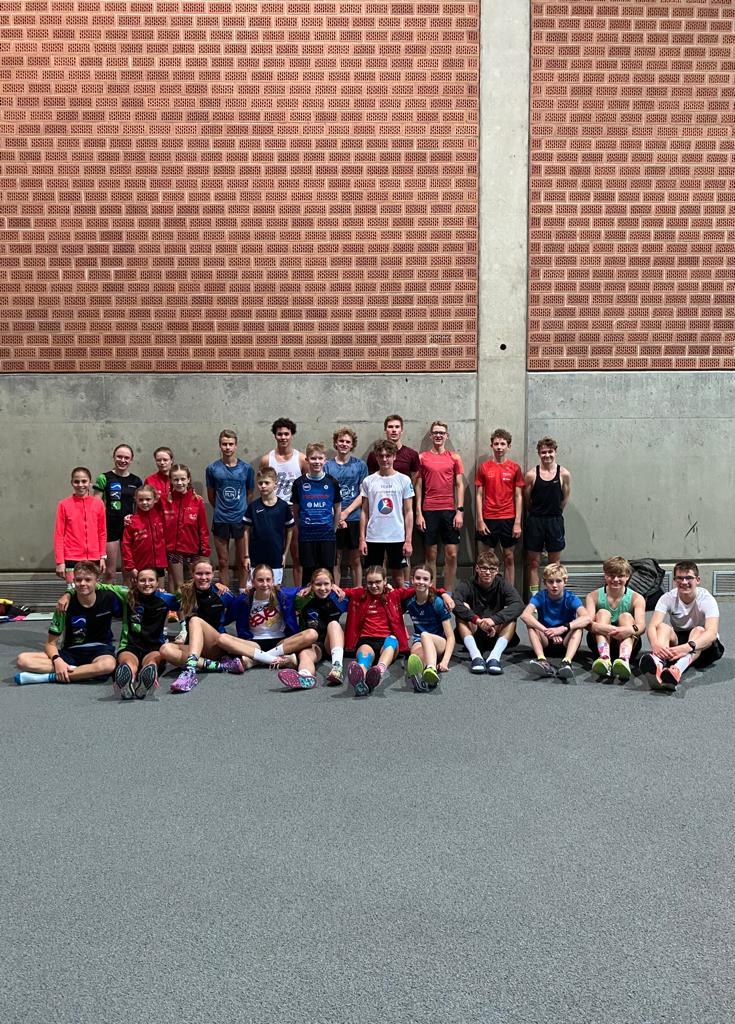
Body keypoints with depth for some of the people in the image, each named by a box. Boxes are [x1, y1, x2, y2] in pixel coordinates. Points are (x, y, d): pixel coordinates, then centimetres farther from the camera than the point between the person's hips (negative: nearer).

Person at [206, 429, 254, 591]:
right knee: (223, 562, 8)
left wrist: (241, 510, 11)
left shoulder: (246, 468, 0)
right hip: (220, 521, 0)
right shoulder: (212, 468, -1)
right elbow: (211, 496, 9)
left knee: (242, 561, 6)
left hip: (241, 519, 0)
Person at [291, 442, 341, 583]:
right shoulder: (299, 483, 0)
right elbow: (295, 510, 8)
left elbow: (338, 508, 8)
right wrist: (300, 529, 7)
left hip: (327, 536, 0)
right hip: (306, 537, 0)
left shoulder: (332, 482, 0)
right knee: (308, 573, 5)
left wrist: (333, 529, 7)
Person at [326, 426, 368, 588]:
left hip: (354, 518, 0)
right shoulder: (327, 465, 4)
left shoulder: (360, 465, 3)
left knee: (355, 560, 6)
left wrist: (346, 512, -10)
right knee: (336, 559, 5)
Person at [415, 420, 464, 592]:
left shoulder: (454, 457, 8)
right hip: (429, 511, -1)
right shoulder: (422, 457, 6)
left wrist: (460, 511, -3)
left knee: (452, 554, 0)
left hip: (450, 510, 1)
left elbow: (460, 485, 6)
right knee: (431, 555, 2)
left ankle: (448, 594, 9)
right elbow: (418, 486, 5)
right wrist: (418, 513, -2)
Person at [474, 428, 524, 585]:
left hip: (509, 519, 0)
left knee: (509, 558, 6)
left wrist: (518, 522, -4)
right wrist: (480, 520, -4)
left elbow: (518, 496, 3)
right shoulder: (483, 467, 3)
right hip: (488, 519, 0)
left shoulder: (515, 468, 3)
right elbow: (479, 495, 3)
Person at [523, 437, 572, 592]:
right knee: (533, 562, 4)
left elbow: (565, 499, 7)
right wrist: (537, 513, 8)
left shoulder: (564, 474, -3)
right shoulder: (531, 475, -5)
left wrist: (553, 514, 10)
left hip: (555, 521, 1)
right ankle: (534, 596, 11)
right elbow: (526, 500, 3)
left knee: (555, 563, 8)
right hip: (535, 521, 0)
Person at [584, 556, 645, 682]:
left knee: (626, 616, -23)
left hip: (626, 641, 0)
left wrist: (630, 630, -45)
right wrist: (608, 629, -41)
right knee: (602, 613, -21)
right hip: (600, 641, 0)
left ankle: (624, 659, -52)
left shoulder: (636, 598, -2)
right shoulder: (593, 596, -2)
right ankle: (605, 659, -46)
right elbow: (588, 623, -20)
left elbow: (641, 626, -20)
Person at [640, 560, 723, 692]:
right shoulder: (668, 598, -11)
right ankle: (657, 664, -61)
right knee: (663, 627, -27)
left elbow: (712, 632, -35)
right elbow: (652, 626, -24)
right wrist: (655, 644, -49)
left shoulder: (706, 599, -18)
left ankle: (677, 671, -64)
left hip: (705, 647, -2)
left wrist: (688, 647, -54)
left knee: (698, 630, -34)